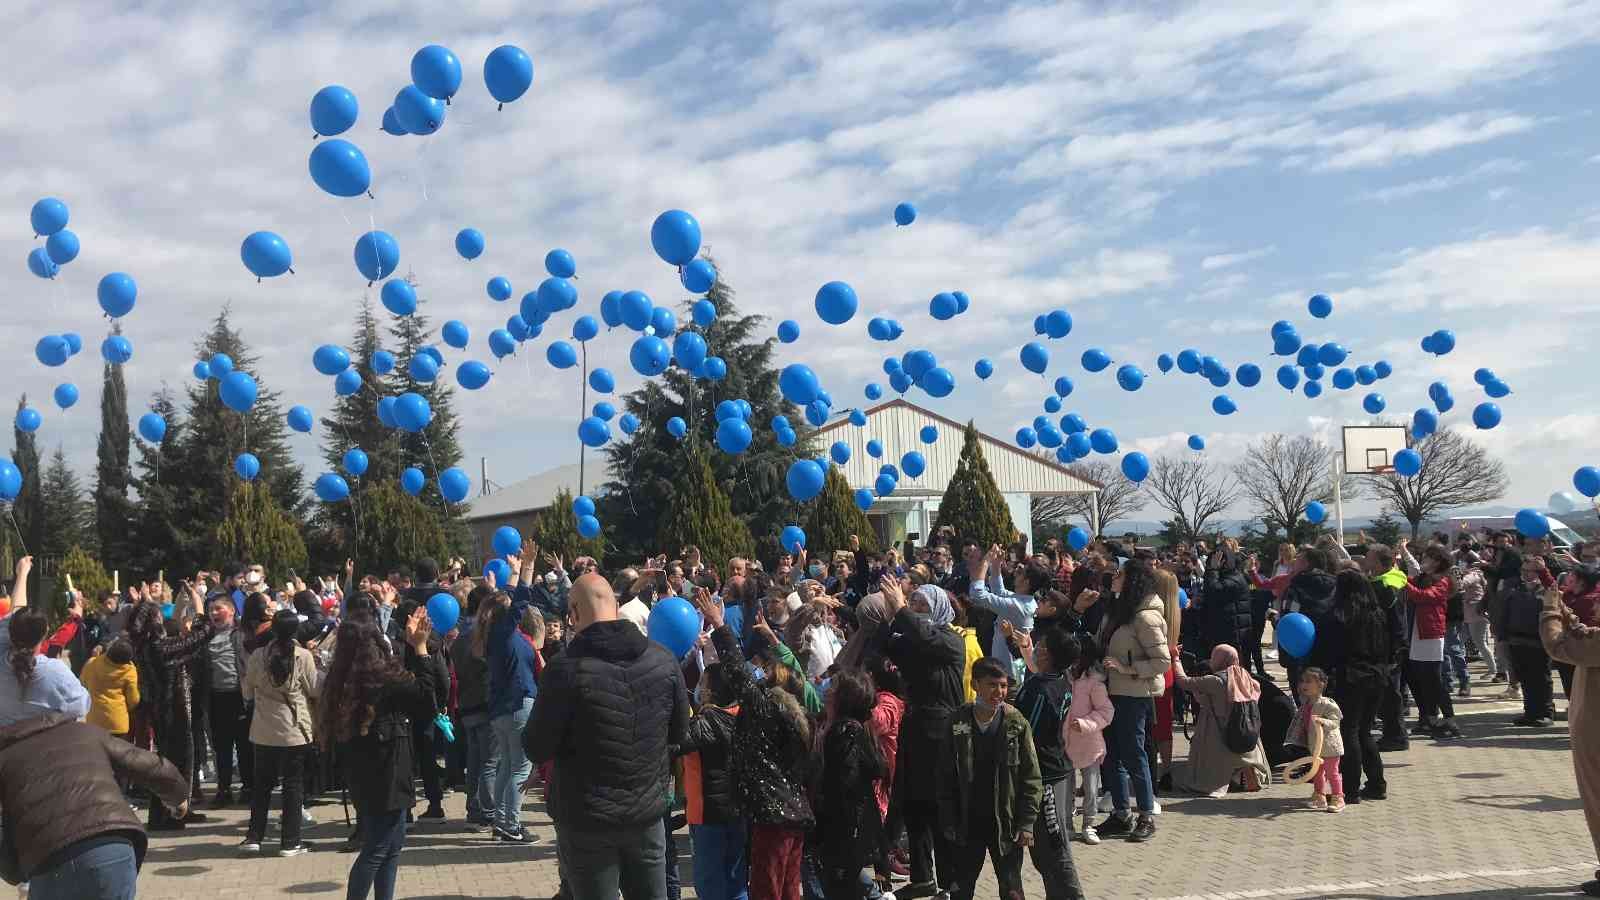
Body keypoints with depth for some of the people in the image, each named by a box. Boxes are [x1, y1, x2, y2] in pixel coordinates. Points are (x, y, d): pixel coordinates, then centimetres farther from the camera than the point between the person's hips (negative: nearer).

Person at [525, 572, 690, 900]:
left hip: (586, 818, -4)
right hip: (647, 812, 4)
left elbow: (537, 749, -13)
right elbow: (679, 731, 8)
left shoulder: (568, 668, -20)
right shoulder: (663, 660, -5)